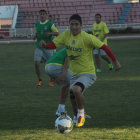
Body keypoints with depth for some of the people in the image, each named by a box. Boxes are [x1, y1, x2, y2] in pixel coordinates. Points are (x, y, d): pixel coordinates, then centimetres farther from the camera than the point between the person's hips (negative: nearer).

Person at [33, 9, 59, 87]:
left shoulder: (50, 24, -4)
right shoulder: (37, 24, 9)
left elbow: (57, 33, -5)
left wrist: (50, 33, -23)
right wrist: (35, 36, 0)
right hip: (39, 47, 3)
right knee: (36, 63, -11)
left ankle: (51, 80, 25)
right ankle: (40, 80, 6)